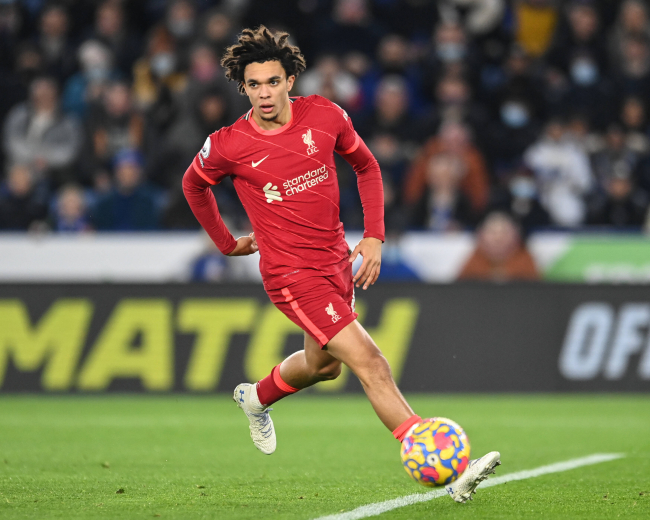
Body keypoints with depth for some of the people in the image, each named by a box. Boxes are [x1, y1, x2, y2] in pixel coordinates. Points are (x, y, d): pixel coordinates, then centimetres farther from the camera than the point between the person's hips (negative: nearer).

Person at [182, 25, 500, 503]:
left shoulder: (325, 116, -6)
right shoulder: (228, 146, -13)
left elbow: (366, 166, 11)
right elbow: (194, 185, 9)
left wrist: (374, 235, 2)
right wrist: (227, 243, 14)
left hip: (337, 262, 6)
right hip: (292, 274, -6)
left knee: (323, 365, 26)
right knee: (370, 363, -17)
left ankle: (256, 398, 59)